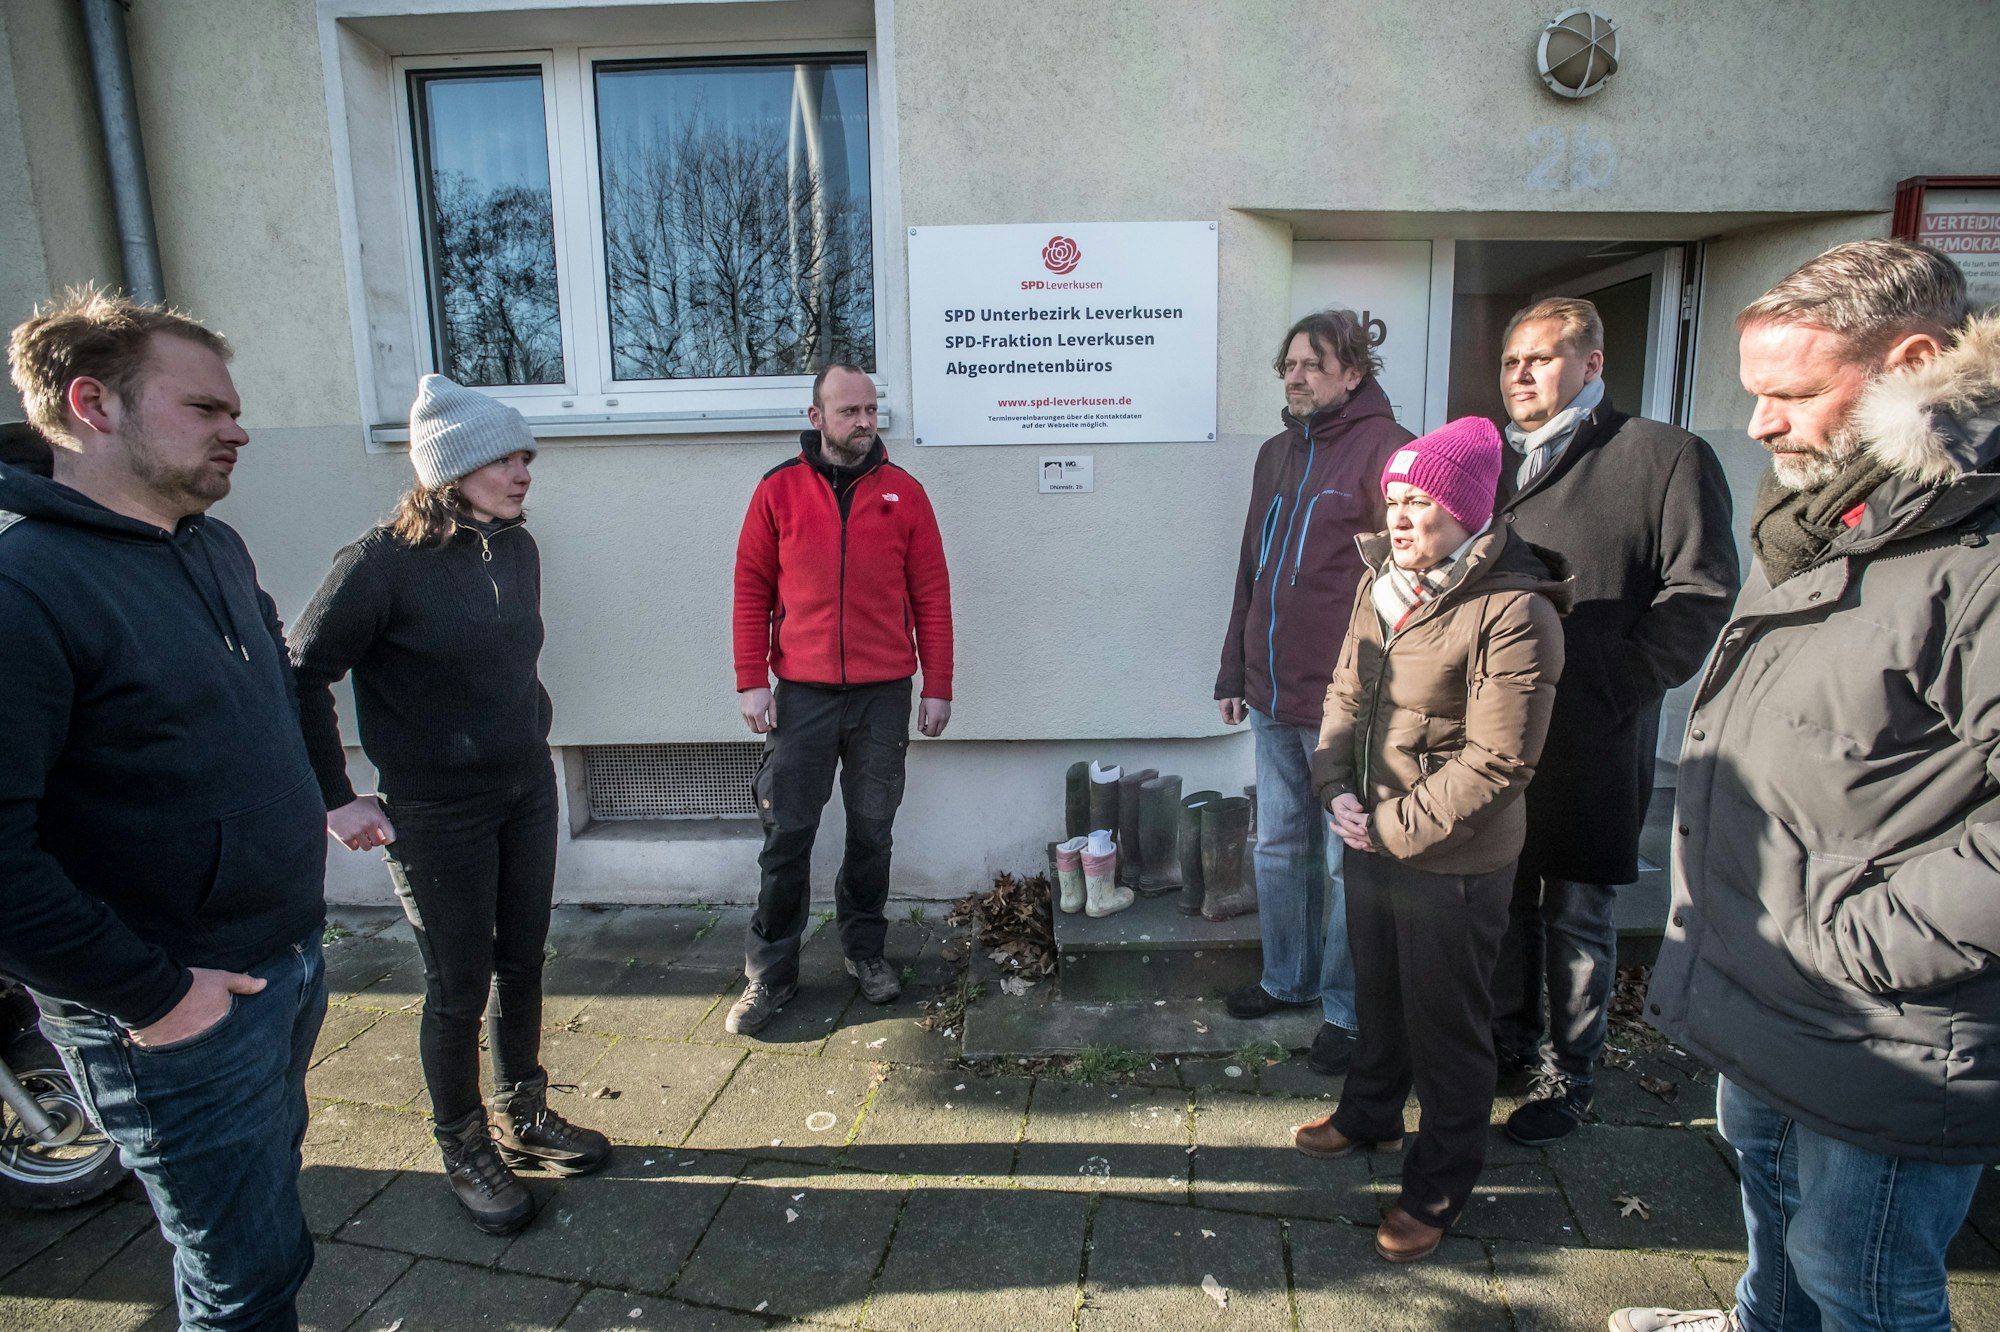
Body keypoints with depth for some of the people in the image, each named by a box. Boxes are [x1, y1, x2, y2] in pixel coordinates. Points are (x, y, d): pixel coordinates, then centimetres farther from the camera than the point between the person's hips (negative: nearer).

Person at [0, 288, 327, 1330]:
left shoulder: (218, 549, 6)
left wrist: (321, 802, 16)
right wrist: (149, 993, -20)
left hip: (292, 960, 8)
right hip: (183, 1013, -8)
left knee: (266, 1213, 27)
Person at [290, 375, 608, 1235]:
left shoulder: (517, 548, 2)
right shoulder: (383, 562, -18)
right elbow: (301, 676, -14)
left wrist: (529, 734, 13)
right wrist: (334, 800, -14)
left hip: (526, 792, 6)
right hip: (436, 815, -6)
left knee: (522, 961, 17)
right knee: (459, 987, 7)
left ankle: (522, 1114, 37)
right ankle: (463, 1147, 29)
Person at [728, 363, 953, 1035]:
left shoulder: (904, 493, 4)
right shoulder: (779, 490, 3)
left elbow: (931, 595, 4)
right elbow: (751, 589, 3)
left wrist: (938, 687, 2)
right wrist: (751, 681, -3)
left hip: (883, 695, 1)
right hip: (801, 694, 0)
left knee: (872, 832, 11)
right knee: (787, 835, 4)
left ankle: (865, 951, 29)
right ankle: (770, 972, 18)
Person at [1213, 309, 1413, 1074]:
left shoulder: (1387, 451, -9)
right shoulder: (1276, 454, 15)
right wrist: (1234, 673, 17)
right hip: (1273, 698, 7)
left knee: (1347, 861, 5)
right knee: (1278, 847, 17)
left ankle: (1347, 1010, 21)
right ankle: (1287, 979, 34)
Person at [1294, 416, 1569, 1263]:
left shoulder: (1514, 613, -21)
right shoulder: (1383, 582, 2)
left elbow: (1496, 763, -22)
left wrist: (1398, 829, -17)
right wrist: (1336, 786, -4)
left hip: (1453, 864, -7)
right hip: (1369, 840, 7)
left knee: (1446, 1025, 11)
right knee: (1377, 992, 26)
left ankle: (1438, 1187, 31)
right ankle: (1370, 1113, 50)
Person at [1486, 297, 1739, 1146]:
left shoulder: (1665, 456, -4)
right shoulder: (1492, 463, 14)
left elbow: (1701, 595, -10)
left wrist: (1617, 687, -14)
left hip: (1591, 748, -5)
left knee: (1576, 917, 8)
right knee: (1504, 905, 16)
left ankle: (1568, 1077, 25)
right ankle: (1512, 1049, 34)